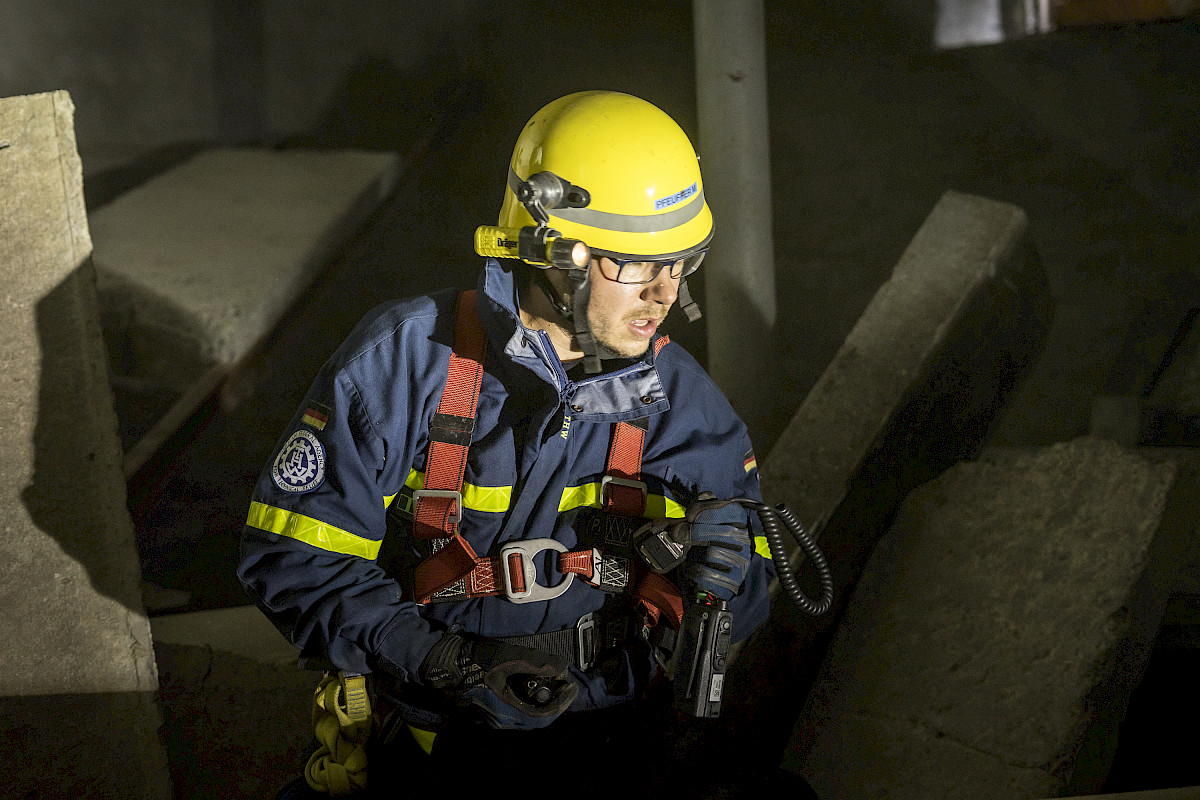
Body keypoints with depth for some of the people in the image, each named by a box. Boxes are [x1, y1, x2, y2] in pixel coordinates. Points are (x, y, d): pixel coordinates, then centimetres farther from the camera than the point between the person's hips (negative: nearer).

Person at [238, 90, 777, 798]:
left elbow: (745, 608, 10)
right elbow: (292, 555, -6)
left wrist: (728, 565, -16)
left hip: (614, 738, 1)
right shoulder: (405, 360, -8)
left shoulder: (674, 395, 2)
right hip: (432, 742, 0)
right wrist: (446, 663, -19)